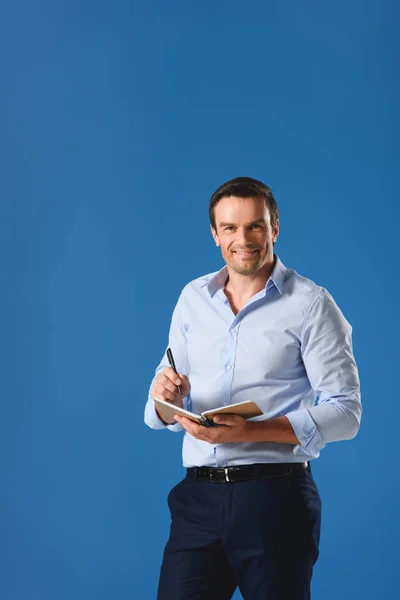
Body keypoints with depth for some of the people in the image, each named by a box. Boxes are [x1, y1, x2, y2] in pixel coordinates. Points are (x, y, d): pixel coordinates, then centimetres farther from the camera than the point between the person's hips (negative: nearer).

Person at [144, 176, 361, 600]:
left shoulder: (311, 305, -4)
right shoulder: (192, 298, 11)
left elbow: (345, 412, -10)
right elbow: (163, 414, 14)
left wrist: (251, 431, -21)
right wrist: (165, 397, -10)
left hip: (275, 497, -4)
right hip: (199, 497, 4)